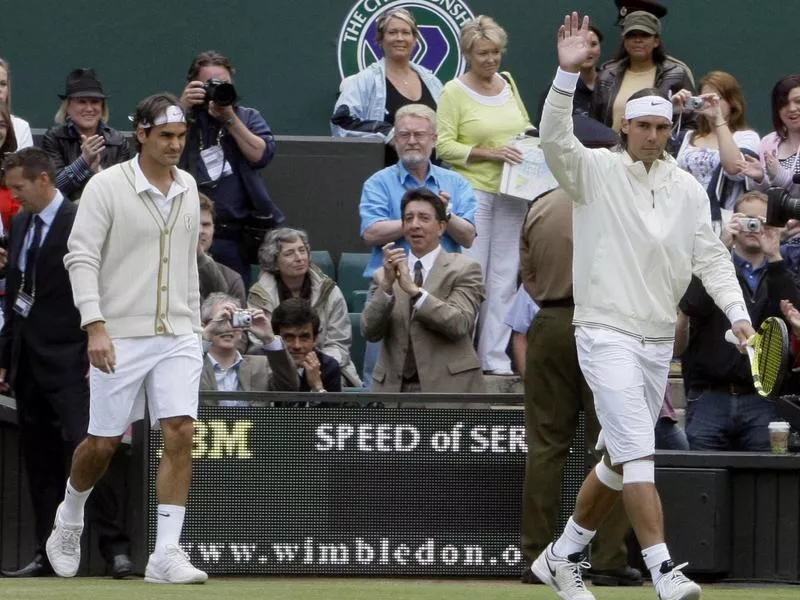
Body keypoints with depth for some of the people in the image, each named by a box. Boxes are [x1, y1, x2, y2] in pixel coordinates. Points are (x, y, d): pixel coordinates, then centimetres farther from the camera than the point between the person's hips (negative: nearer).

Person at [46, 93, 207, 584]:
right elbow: (81, 258, -10)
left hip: (178, 337, 4)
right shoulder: (107, 187, -7)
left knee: (181, 434, -11)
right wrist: (94, 325, -19)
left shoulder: (188, 188, 10)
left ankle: (166, 554, -10)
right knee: (104, 443, 5)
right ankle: (69, 520, 34)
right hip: (120, 337, -4)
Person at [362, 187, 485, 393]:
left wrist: (414, 290, -21)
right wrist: (386, 285, -15)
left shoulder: (464, 269, 3)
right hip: (394, 388, 3)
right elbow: (370, 331, 1)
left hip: (447, 388, -3)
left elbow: (459, 324, -13)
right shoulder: (385, 275, 15)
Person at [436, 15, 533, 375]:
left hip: (511, 193, 6)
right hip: (473, 192, -6)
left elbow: (525, 126, 27)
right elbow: (445, 146, -9)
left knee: (504, 276, 6)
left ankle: (496, 358, 9)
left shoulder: (508, 85, 13)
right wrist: (490, 153, -18)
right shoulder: (454, 91, -4)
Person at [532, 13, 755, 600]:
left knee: (620, 459, 13)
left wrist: (738, 314, -8)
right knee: (638, 451, -17)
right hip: (605, 331, -6)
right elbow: (556, 140, -23)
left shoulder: (688, 188, 8)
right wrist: (568, 73, -37)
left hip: (658, 340, 6)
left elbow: (712, 256, 7)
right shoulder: (596, 171, -5)